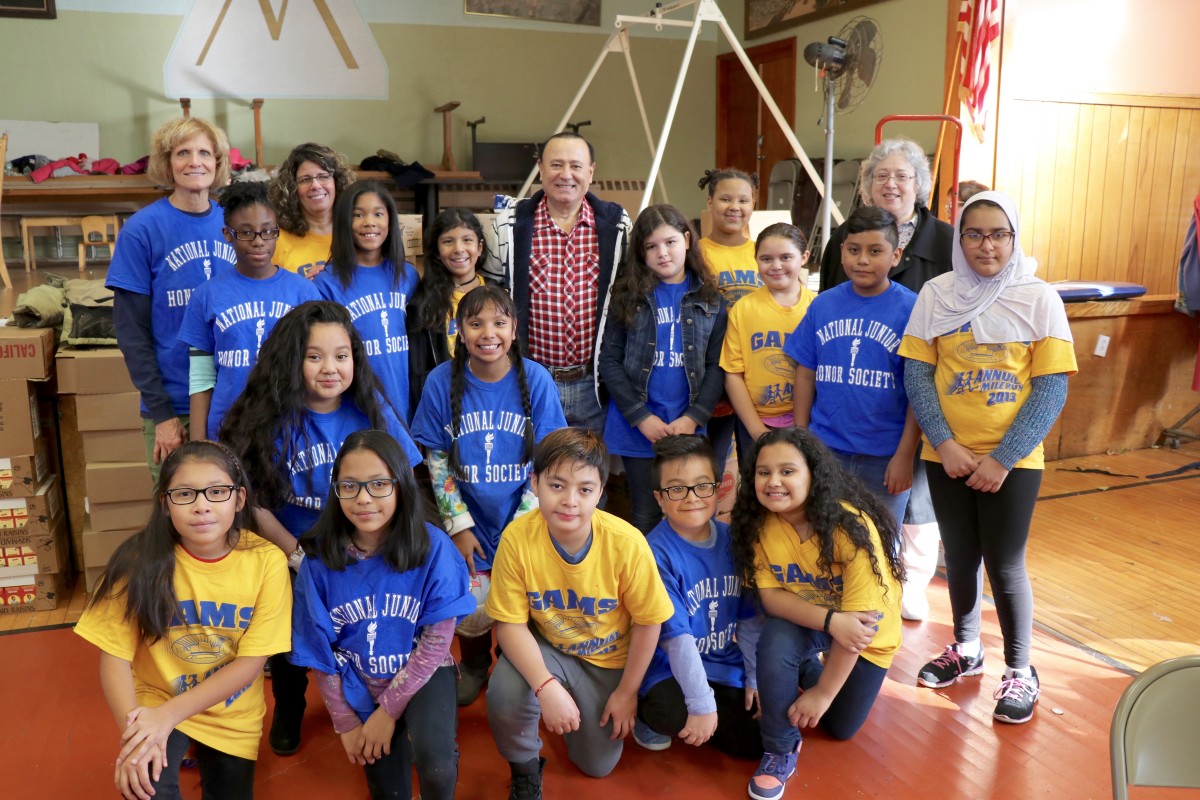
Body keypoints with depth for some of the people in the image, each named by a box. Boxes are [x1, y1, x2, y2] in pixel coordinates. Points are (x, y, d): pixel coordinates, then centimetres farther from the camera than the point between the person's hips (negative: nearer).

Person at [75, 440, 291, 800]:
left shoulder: (266, 561, -19)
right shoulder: (141, 558, -18)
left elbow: (250, 663, -17)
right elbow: (115, 655, -15)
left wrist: (168, 714, -26)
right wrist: (134, 730, -30)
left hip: (232, 713, 2)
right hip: (155, 703, -1)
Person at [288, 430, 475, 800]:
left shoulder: (433, 547, -18)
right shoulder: (319, 559, -13)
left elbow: (437, 641, -14)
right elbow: (320, 653, -4)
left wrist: (388, 709, -13)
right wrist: (346, 722, -3)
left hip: (422, 675, -2)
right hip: (359, 686, 2)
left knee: (434, 762, -25)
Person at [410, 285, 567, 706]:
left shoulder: (536, 379, -11)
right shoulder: (442, 381, -9)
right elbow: (437, 461, -1)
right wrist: (458, 526, -5)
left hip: (522, 524, 0)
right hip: (471, 524, 1)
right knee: (470, 611, -1)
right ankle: (473, 667, 35)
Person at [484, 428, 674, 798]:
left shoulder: (626, 542, -29)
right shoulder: (517, 537, -28)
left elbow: (648, 622, -14)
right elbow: (510, 624, -19)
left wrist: (626, 692, -6)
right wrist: (547, 687, -32)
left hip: (608, 660, 1)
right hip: (544, 649, 0)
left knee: (597, 765, 9)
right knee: (505, 695, -31)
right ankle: (524, 768, 3)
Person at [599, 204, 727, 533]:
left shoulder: (709, 299, 5)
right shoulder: (629, 296, 2)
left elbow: (716, 367, 2)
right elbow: (609, 361, -2)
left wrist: (693, 418, -10)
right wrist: (641, 417, -10)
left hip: (688, 427, 1)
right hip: (638, 428, -1)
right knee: (647, 516, 7)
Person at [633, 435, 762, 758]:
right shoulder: (657, 553, -20)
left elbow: (751, 616, 4)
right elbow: (677, 637, -22)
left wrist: (757, 677, 2)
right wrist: (702, 704, -23)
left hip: (728, 669, 6)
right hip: (672, 671, -5)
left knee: (758, 741, -7)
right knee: (671, 712, -35)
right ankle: (648, 713, 2)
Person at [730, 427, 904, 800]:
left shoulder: (852, 528, -34)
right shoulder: (760, 524, -22)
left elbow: (860, 617, -30)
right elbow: (770, 596, -20)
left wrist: (822, 693, -24)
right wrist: (830, 621, -38)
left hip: (865, 630, -1)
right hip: (802, 619, 2)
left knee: (840, 726, 3)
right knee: (775, 639, -31)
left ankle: (817, 675, 36)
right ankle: (780, 749, -7)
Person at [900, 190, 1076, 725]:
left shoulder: (1039, 298, -5)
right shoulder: (936, 294, -1)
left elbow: (1052, 389, -7)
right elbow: (917, 374, -2)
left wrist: (1003, 459, -13)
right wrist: (945, 445, -12)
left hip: (1013, 459, -2)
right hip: (947, 455, 2)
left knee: (1004, 565, 2)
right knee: (960, 556, 14)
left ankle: (1019, 672, 22)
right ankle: (965, 649, 36)